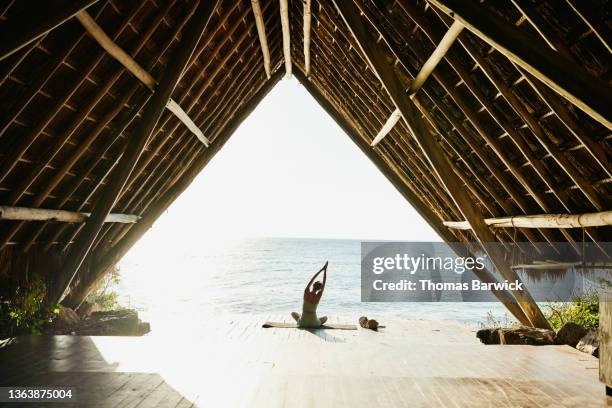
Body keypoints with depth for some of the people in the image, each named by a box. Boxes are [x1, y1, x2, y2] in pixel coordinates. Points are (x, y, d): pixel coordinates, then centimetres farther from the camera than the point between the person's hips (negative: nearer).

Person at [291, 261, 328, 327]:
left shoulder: (306, 292, -13)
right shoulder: (318, 296, -15)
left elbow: (312, 279, -4)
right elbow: (324, 283, -8)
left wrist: (321, 270, -1)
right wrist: (325, 270, -7)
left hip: (303, 322, 1)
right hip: (314, 323, -1)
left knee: (293, 313, 33)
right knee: (325, 317, 31)